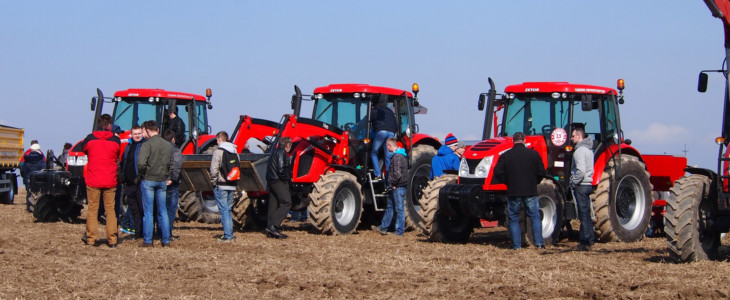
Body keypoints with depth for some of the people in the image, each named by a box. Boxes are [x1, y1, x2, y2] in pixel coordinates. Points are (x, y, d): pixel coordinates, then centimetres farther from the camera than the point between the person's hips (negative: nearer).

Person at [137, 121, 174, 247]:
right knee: (162, 211, 11)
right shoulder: (168, 145, 7)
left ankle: (147, 240, 1)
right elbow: (171, 165, 10)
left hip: (148, 180, -5)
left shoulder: (147, 144, -12)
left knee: (148, 211, 1)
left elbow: (141, 163, -22)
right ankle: (166, 240, 10)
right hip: (162, 181, 5)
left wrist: (141, 174, -5)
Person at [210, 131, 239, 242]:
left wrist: (213, 182, -4)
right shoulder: (235, 152, 11)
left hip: (221, 186, -6)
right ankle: (230, 235, 16)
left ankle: (227, 236, -6)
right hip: (232, 185, 6)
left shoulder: (219, 151, -11)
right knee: (228, 210, 16)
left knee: (224, 210, -4)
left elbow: (214, 169, -16)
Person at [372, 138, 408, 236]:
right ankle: (383, 228, 27)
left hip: (398, 187, -10)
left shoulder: (397, 156, -18)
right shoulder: (400, 155, 15)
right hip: (396, 187, 10)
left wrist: (393, 183, -13)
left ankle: (399, 232, 1)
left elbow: (397, 173, -26)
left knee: (399, 209, -4)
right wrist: (392, 184, 19)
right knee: (390, 207, 18)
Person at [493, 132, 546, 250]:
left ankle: (516, 245, 5)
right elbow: (541, 172, 1)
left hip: (513, 192, 0)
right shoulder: (533, 154, 0)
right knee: (535, 217, 9)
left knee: (513, 219, 8)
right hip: (530, 192, 0)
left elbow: (498, 172, -4)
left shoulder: (506, 156, 0)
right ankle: (539, 243, 1)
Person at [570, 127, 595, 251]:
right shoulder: (588, 149, 15)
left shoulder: (580, 151, -16)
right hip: (587, 184, 10)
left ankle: (586, 242, -5)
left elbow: (581, 171, -26)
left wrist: (574, 183, -14)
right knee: (586, 214, 13)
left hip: (581, 186, -10)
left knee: (584, 214, -6)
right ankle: (589, 241, 17)